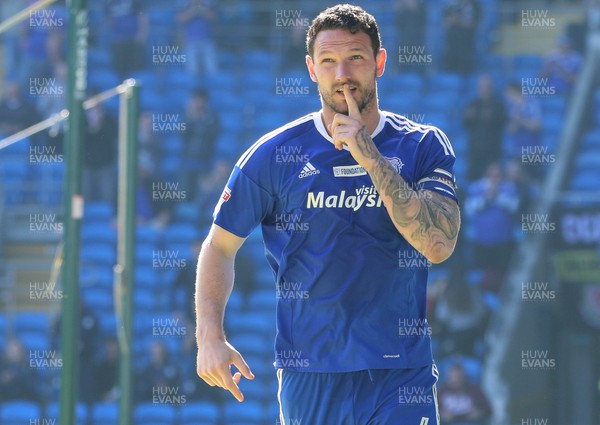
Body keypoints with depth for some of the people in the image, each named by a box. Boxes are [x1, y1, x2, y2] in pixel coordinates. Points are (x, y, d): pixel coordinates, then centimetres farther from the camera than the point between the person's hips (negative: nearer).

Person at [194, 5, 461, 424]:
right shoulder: (275, 154, 1)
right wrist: (210, 337, -4)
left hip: (401, 377, -1)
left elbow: (438, 244, -13)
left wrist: (370, 157, -17)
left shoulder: (424, 147, 1)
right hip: (309, 380, 1)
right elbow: (220, 245, 9)